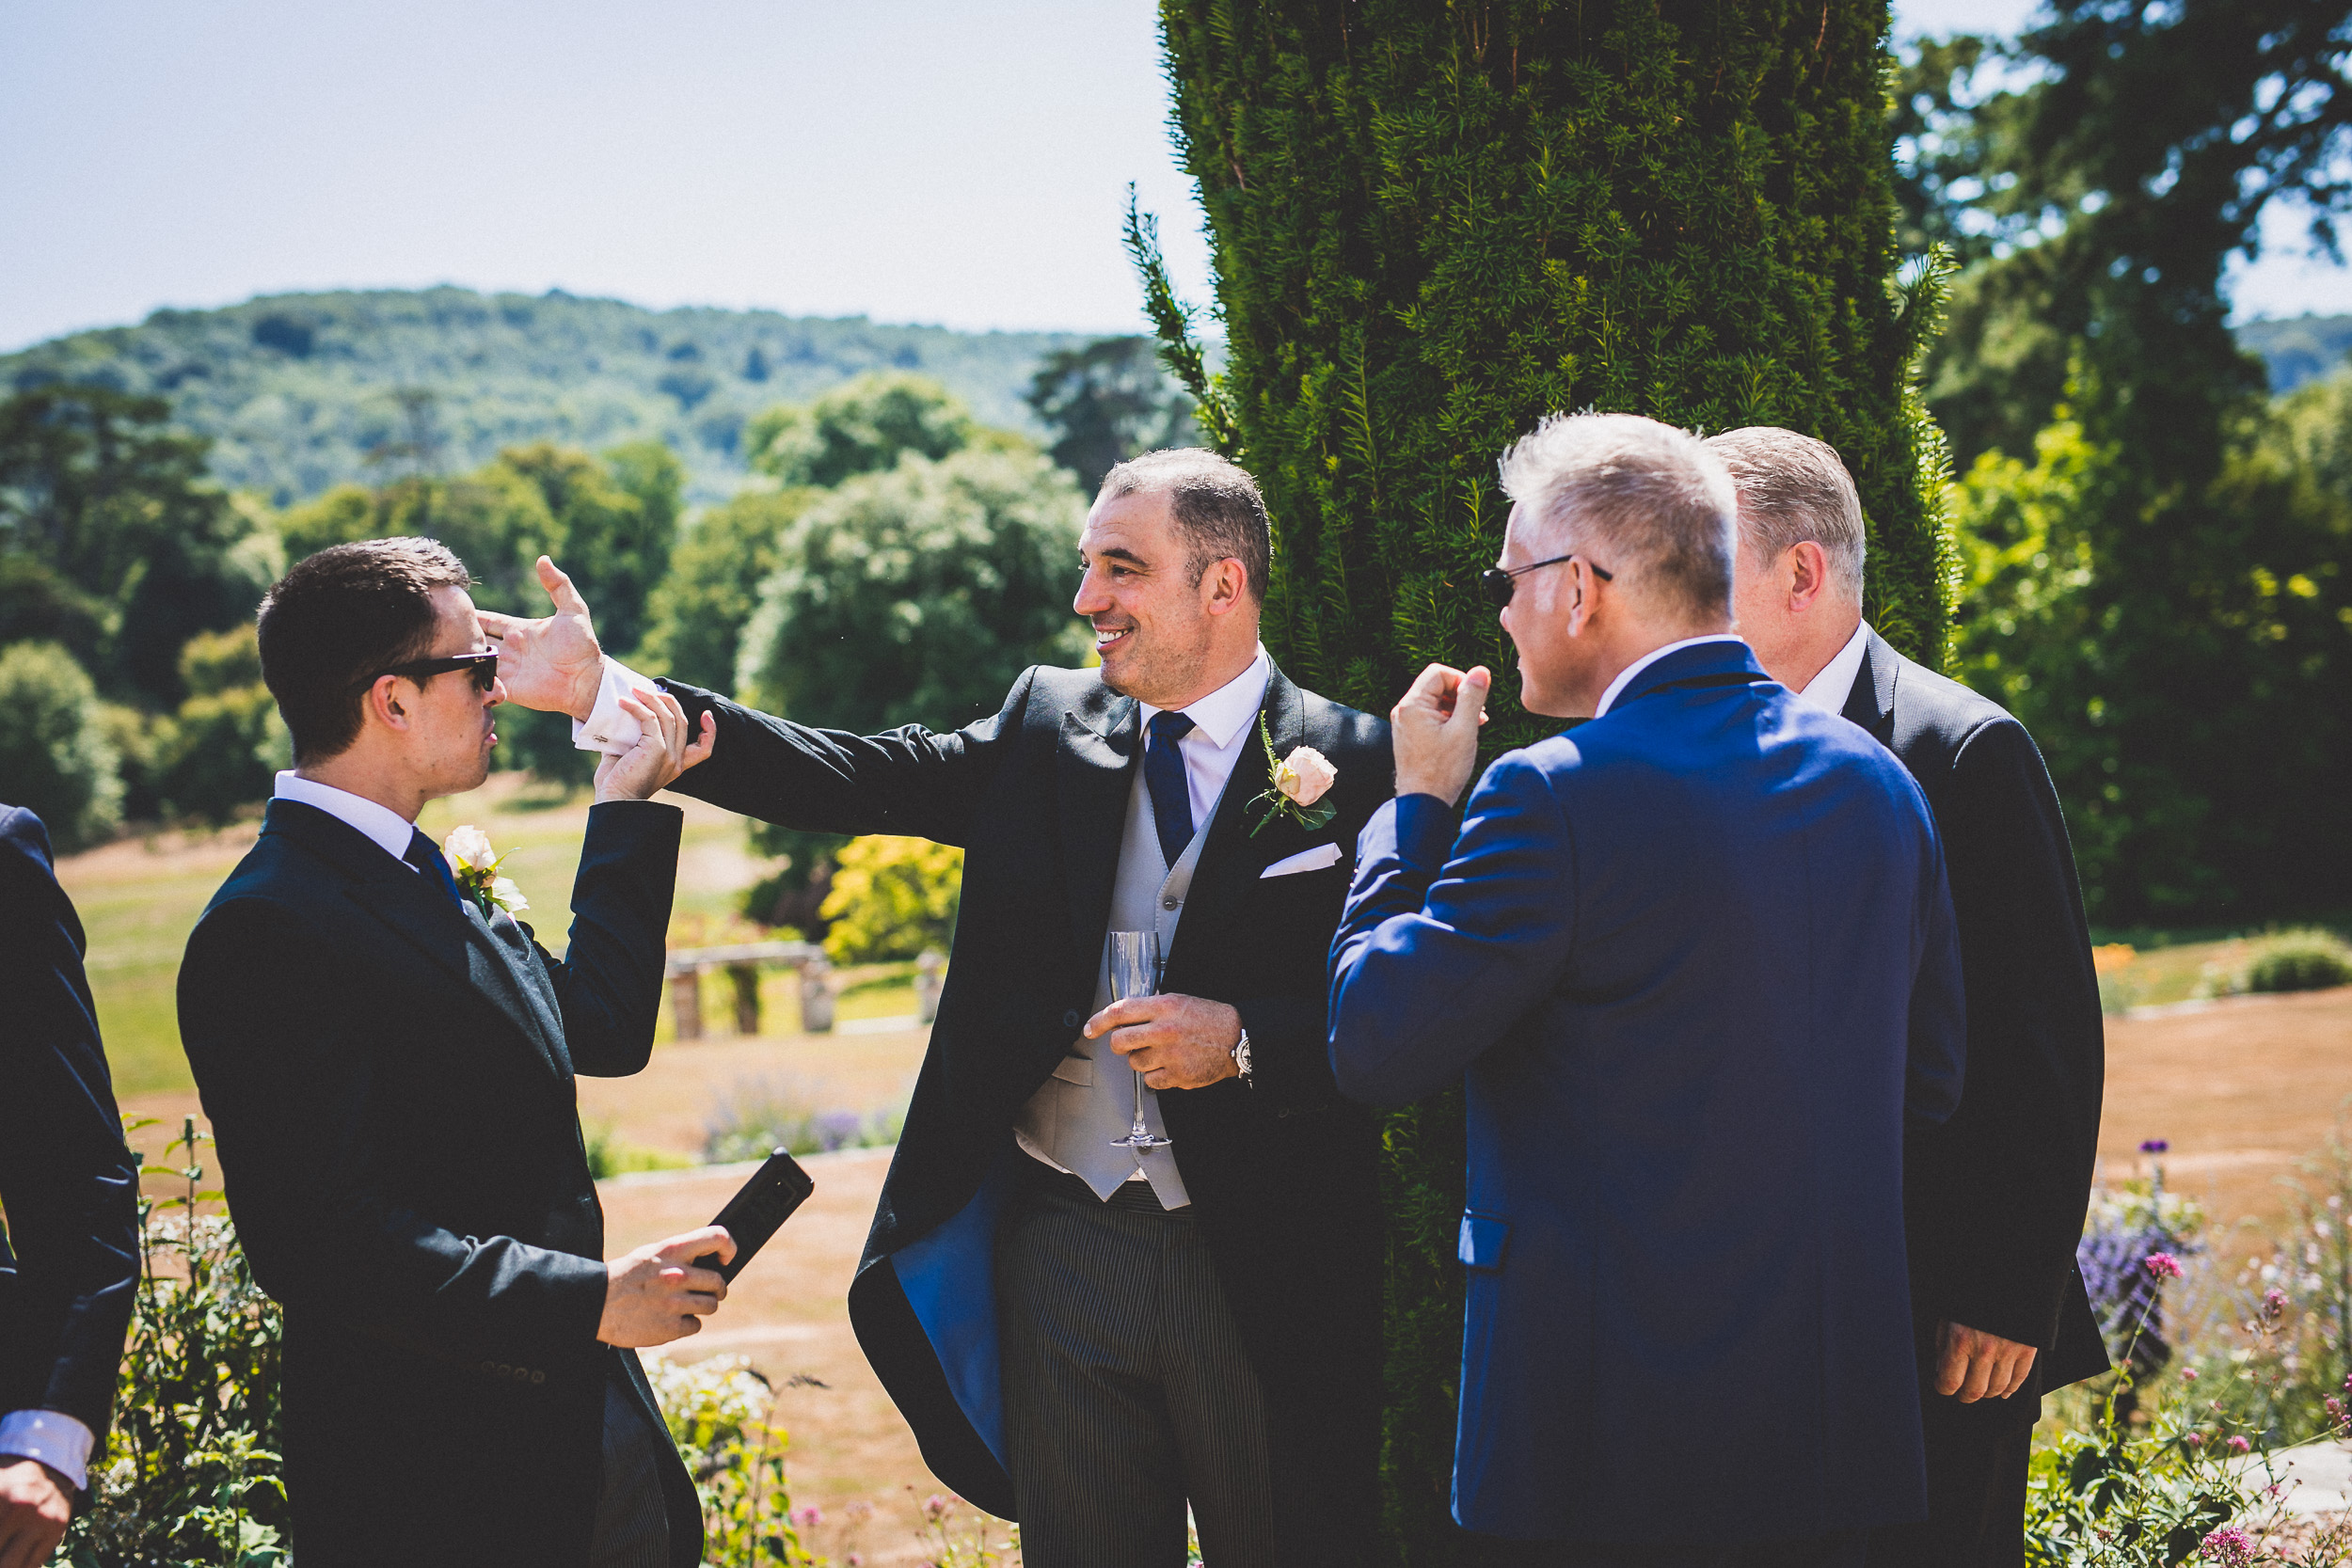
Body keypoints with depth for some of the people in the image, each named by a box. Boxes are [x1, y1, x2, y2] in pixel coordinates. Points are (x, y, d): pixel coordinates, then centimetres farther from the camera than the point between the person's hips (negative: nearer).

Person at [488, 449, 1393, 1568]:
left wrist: (1243, 1042, -21)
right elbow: (849, 779, -2)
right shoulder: (1045, 728, 7)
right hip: (1062, 1251, 3)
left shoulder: (1352, 766, -5)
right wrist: (605, 695, -9)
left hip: (1266, 1271, -3)